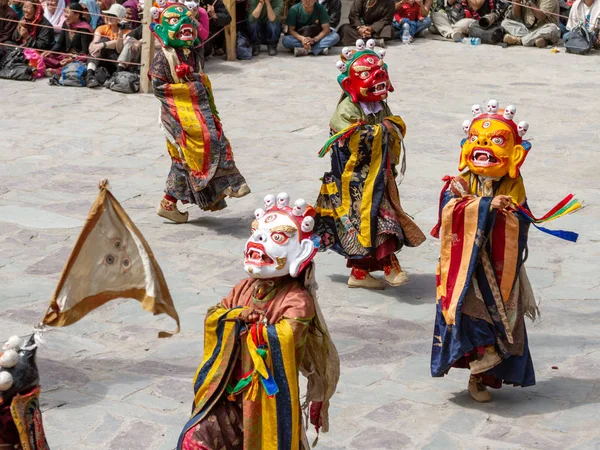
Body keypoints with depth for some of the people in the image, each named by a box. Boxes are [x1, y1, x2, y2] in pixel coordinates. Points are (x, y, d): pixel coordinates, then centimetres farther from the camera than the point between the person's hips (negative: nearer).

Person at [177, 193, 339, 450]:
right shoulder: (245, 289, 5)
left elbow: (285, 336, -33)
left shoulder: (297, 300, -18)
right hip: (232, 394, 6)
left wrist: (254, 328, -17)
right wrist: (237, 315, -17)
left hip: (271, 401, -6)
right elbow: (213, 317, 3)